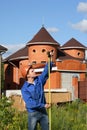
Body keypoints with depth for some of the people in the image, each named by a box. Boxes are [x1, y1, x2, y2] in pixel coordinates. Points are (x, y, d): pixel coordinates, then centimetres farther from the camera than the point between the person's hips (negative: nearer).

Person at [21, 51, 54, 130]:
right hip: (33, 113, -5)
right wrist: (43, 105, -22)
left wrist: (50, 59, -9)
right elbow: (29, 102, -21)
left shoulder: (39, 80, 3)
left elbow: (46, 71, 4)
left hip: (43, 112, 5)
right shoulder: (25, 88, -13)